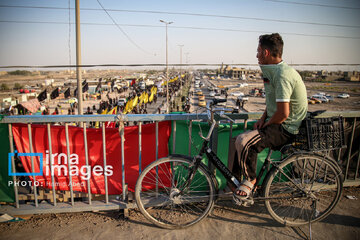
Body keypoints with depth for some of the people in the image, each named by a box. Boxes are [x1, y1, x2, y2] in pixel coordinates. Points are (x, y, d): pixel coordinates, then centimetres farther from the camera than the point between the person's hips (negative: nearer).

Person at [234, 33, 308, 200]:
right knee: (241, 139, 10)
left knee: (244, 141, -27)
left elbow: (283, 113, -28)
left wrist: (266, 125, -11)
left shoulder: (282, 75, -23)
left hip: (285, 129, -10)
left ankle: (250, 180, -4)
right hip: (275, 123, 10)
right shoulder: (273, 70, 11)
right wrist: (263, 118, 7)